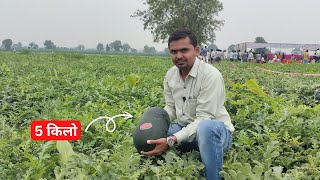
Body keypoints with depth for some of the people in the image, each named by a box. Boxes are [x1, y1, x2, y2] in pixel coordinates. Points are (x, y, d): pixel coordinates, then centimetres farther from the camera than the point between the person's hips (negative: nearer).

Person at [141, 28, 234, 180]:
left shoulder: (211, 76, -24)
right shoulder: (170, 75, -1)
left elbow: (204, 119, -28)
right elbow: (170, 107, 9)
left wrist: (171, 140, -36)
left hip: (217, 131, -6)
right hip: (185, 129, 6)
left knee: (206, 128, -41)